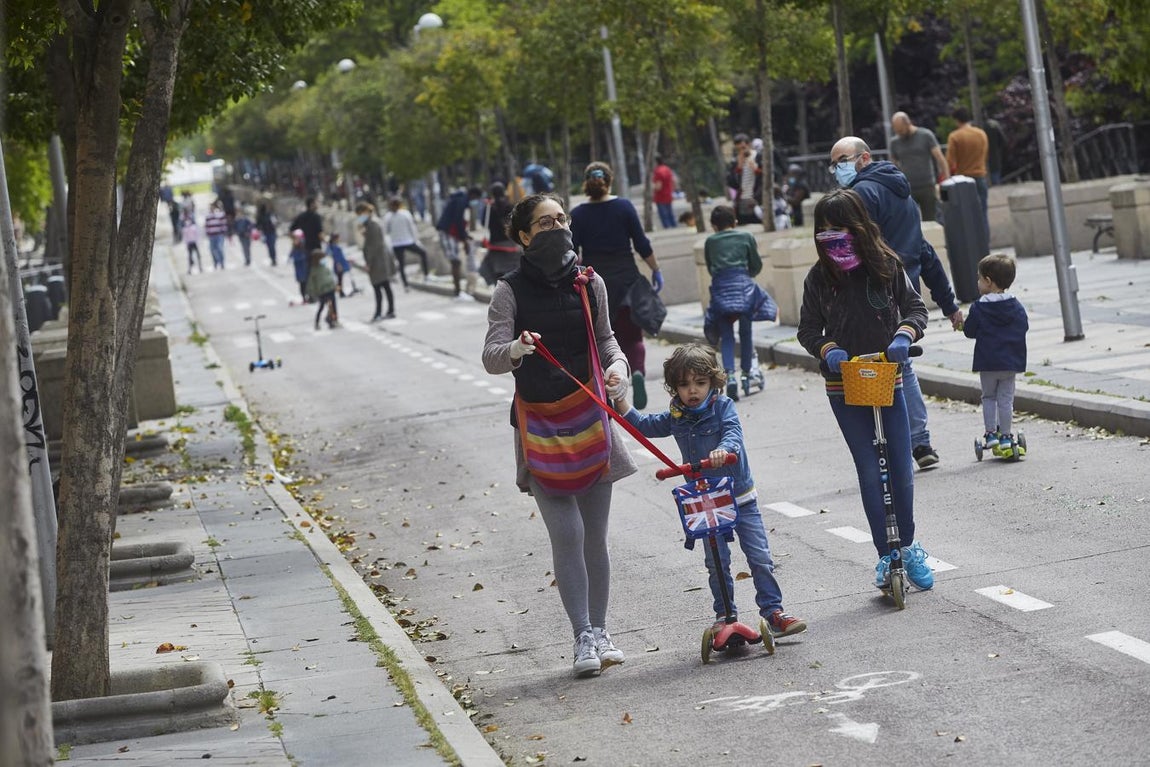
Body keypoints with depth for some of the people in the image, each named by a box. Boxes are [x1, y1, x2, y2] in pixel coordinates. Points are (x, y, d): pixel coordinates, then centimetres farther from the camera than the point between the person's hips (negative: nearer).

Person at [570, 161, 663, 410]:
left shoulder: (578, 215, -3)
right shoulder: (624, 207, -3)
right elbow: (642, 244, -2)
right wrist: (656, 270, 10)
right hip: (626, 279, 0)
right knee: (632, 337, 10)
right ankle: (637, 371, -20)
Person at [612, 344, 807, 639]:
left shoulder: (722, 406, -8)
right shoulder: (675, 418, 3)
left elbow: (733, 432, -26)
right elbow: (642, 425, 14)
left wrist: (723, 449, -48)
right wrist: (619, 399, 2)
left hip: (740, 496, -3)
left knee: (760, 558, -2)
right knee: (717, 563, 4)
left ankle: (774, 612, 4)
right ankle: (724, 616, 15)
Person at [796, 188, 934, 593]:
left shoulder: (886, 266, -5)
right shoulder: (819, 277, -5)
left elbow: (915, 308, 0)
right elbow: (808, 329, 1)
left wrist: (905, 334, -21)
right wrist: (827, 350, -19)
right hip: (845, 388, -1)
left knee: (901, 470, 5)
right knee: (870, 472, -3)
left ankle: (909, 546, 25)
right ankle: (885, 555, 6)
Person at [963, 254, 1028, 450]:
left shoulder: (979, 308, -10)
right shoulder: (1016, 306, -1)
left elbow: (969, 331, -4)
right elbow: (1024, 327, 8)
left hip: (987, 362, -2)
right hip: (1011, 362, 2)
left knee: (988, 397, 14)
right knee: (1006, 399, 8)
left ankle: (990, 433, 8)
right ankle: (1005, 436, 8)